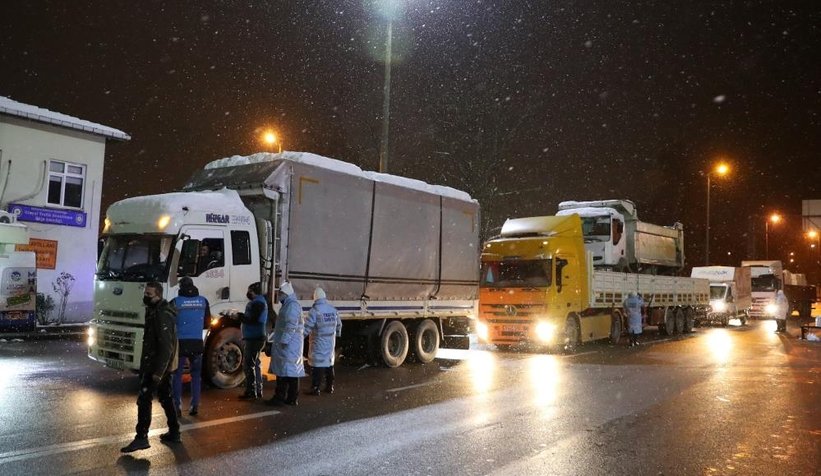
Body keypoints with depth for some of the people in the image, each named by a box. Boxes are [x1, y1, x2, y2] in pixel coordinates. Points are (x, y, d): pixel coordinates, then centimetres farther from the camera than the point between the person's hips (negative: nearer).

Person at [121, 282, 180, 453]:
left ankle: (141, 438, -5)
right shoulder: (155, 310, 12)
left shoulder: (162, 315, -21)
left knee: (144, 399, -8)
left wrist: (158, 371, -26)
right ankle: (174, 432, 22)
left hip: (157, 365, -10)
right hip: (162, 364, 10)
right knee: (165, 397, 15)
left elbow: (166, 346, -25)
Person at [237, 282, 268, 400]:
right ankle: (258, 391, 22)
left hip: (253, 339, -11)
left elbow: (252, 320, -21)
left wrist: (239, 316, -12)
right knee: (255, 364, 16)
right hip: (254, 338, 11)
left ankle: (251, 392, -6)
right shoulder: (259, 302, 19)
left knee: (249, 365, -8)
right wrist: (240, 315, 9)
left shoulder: (257, 303, -14)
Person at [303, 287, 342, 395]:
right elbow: (339, 325, 16)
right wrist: (337, 335, 33)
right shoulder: (333, 310, 5)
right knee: (329, 364, 16)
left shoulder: (314, 311, -15)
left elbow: (307, 328, -18)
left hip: (318, 344, -6)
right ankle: (329, 387, 23)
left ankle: (315, 388, -1)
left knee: (317, 366, -2)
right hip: (330, 344, 6)